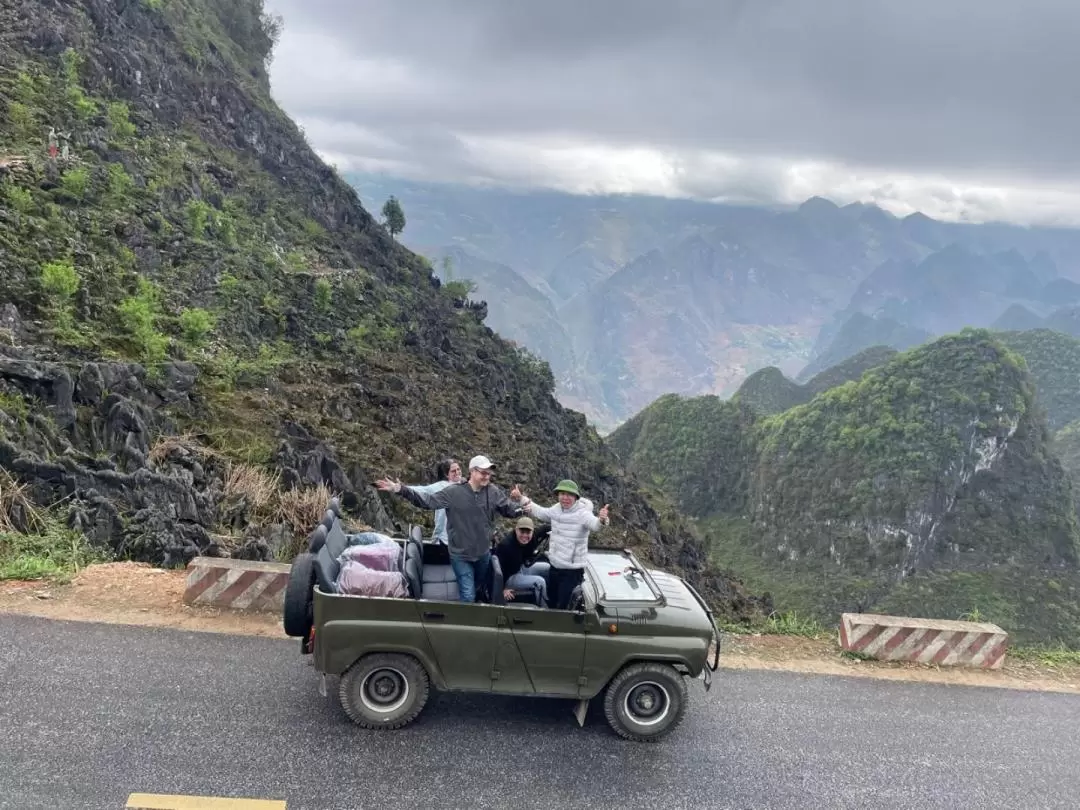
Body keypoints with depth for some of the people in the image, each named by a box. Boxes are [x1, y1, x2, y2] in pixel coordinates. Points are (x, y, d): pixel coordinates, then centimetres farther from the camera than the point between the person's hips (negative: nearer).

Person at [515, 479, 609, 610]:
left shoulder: (582, 513, -21)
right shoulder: (556, 509, 0)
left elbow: (594, 524, -41)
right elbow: (538, 511, 19)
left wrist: (602, 520, -64)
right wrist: (521, 497, 17)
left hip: (572, 570, -7)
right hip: (554, 567, 7)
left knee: (562, 607, -1)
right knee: (551, 602, 25)